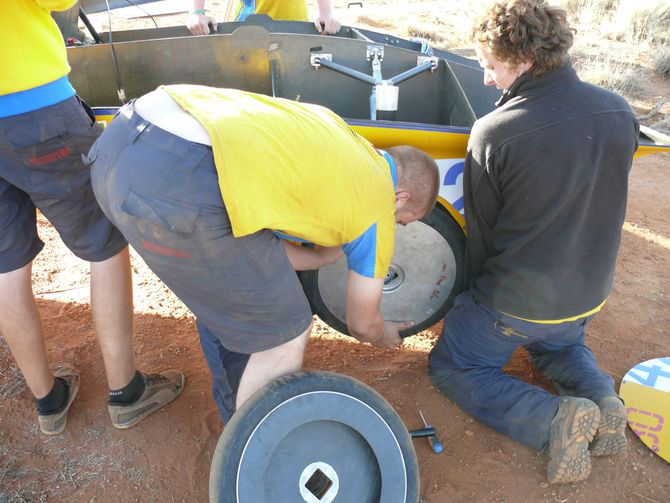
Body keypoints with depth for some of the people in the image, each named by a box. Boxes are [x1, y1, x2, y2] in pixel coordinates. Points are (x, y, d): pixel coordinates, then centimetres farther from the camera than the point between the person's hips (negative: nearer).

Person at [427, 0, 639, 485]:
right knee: (562, 344, 39)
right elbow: (604, 207, 6)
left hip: (513, 302, -6)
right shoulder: (620, 112, -7)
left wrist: (484, 293, 7)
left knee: (452, 368, 17)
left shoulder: (493, 132, -26)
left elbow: (482, 229, -13)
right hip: (588, 296, 7)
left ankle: (553, 417, -4)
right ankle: (602, 397, 9)